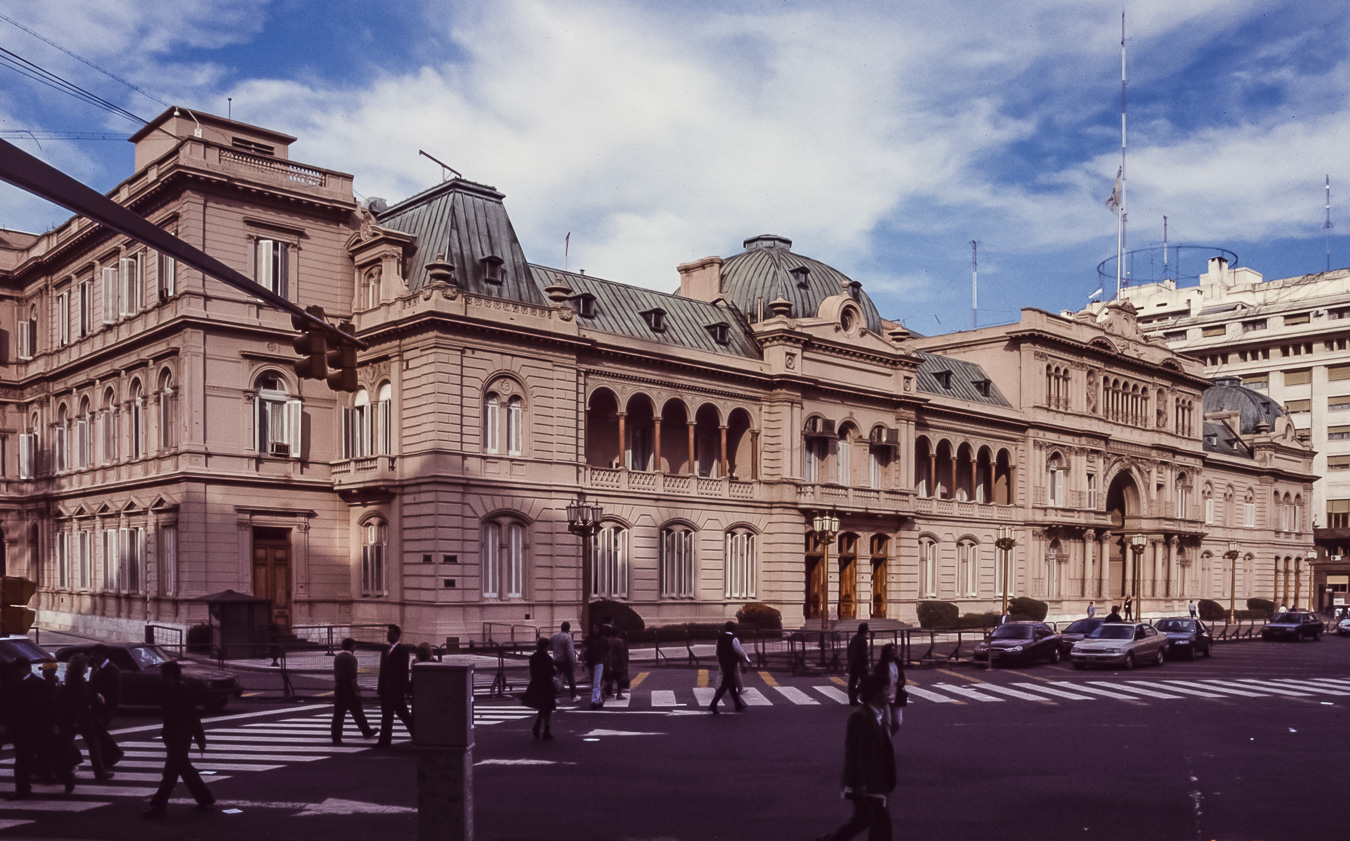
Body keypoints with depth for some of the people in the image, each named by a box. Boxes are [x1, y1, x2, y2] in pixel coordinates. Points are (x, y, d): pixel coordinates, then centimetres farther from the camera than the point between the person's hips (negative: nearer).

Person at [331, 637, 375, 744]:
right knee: (357, 712, 7)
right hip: (349, 688, -6)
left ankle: (336, 738, 0)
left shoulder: (337, 657, 9)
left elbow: (335, 674, 16)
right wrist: (356, 690, -15)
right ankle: (367, 732, 21)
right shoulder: (351, 658, -13)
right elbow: (352, 676, -18)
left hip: (338, 688, 6)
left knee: (338, 714, 4)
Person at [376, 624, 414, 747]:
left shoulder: (402, 650, -9)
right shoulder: (385, 649, 13)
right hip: (385, 689, 7)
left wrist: (404, 690, -15)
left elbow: (404, 671, -13)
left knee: (403, 714, -2)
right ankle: (384, 741, 14)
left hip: (396, 689, -7)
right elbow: (383, 670, 16)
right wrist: (379, 686, 11)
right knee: (386, 716, 9)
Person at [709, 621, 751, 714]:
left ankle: (738, 705, 23)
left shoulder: (720, 638, 4)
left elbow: (718, 652, 10)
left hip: (723, 663, 7)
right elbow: (740, 651, -10)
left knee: (732, 685, 16)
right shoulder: (733, 639, -16)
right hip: (731, 664, -7)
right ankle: (713, 705, -7)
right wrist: (747, 660, 5)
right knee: (724, 685, -3)